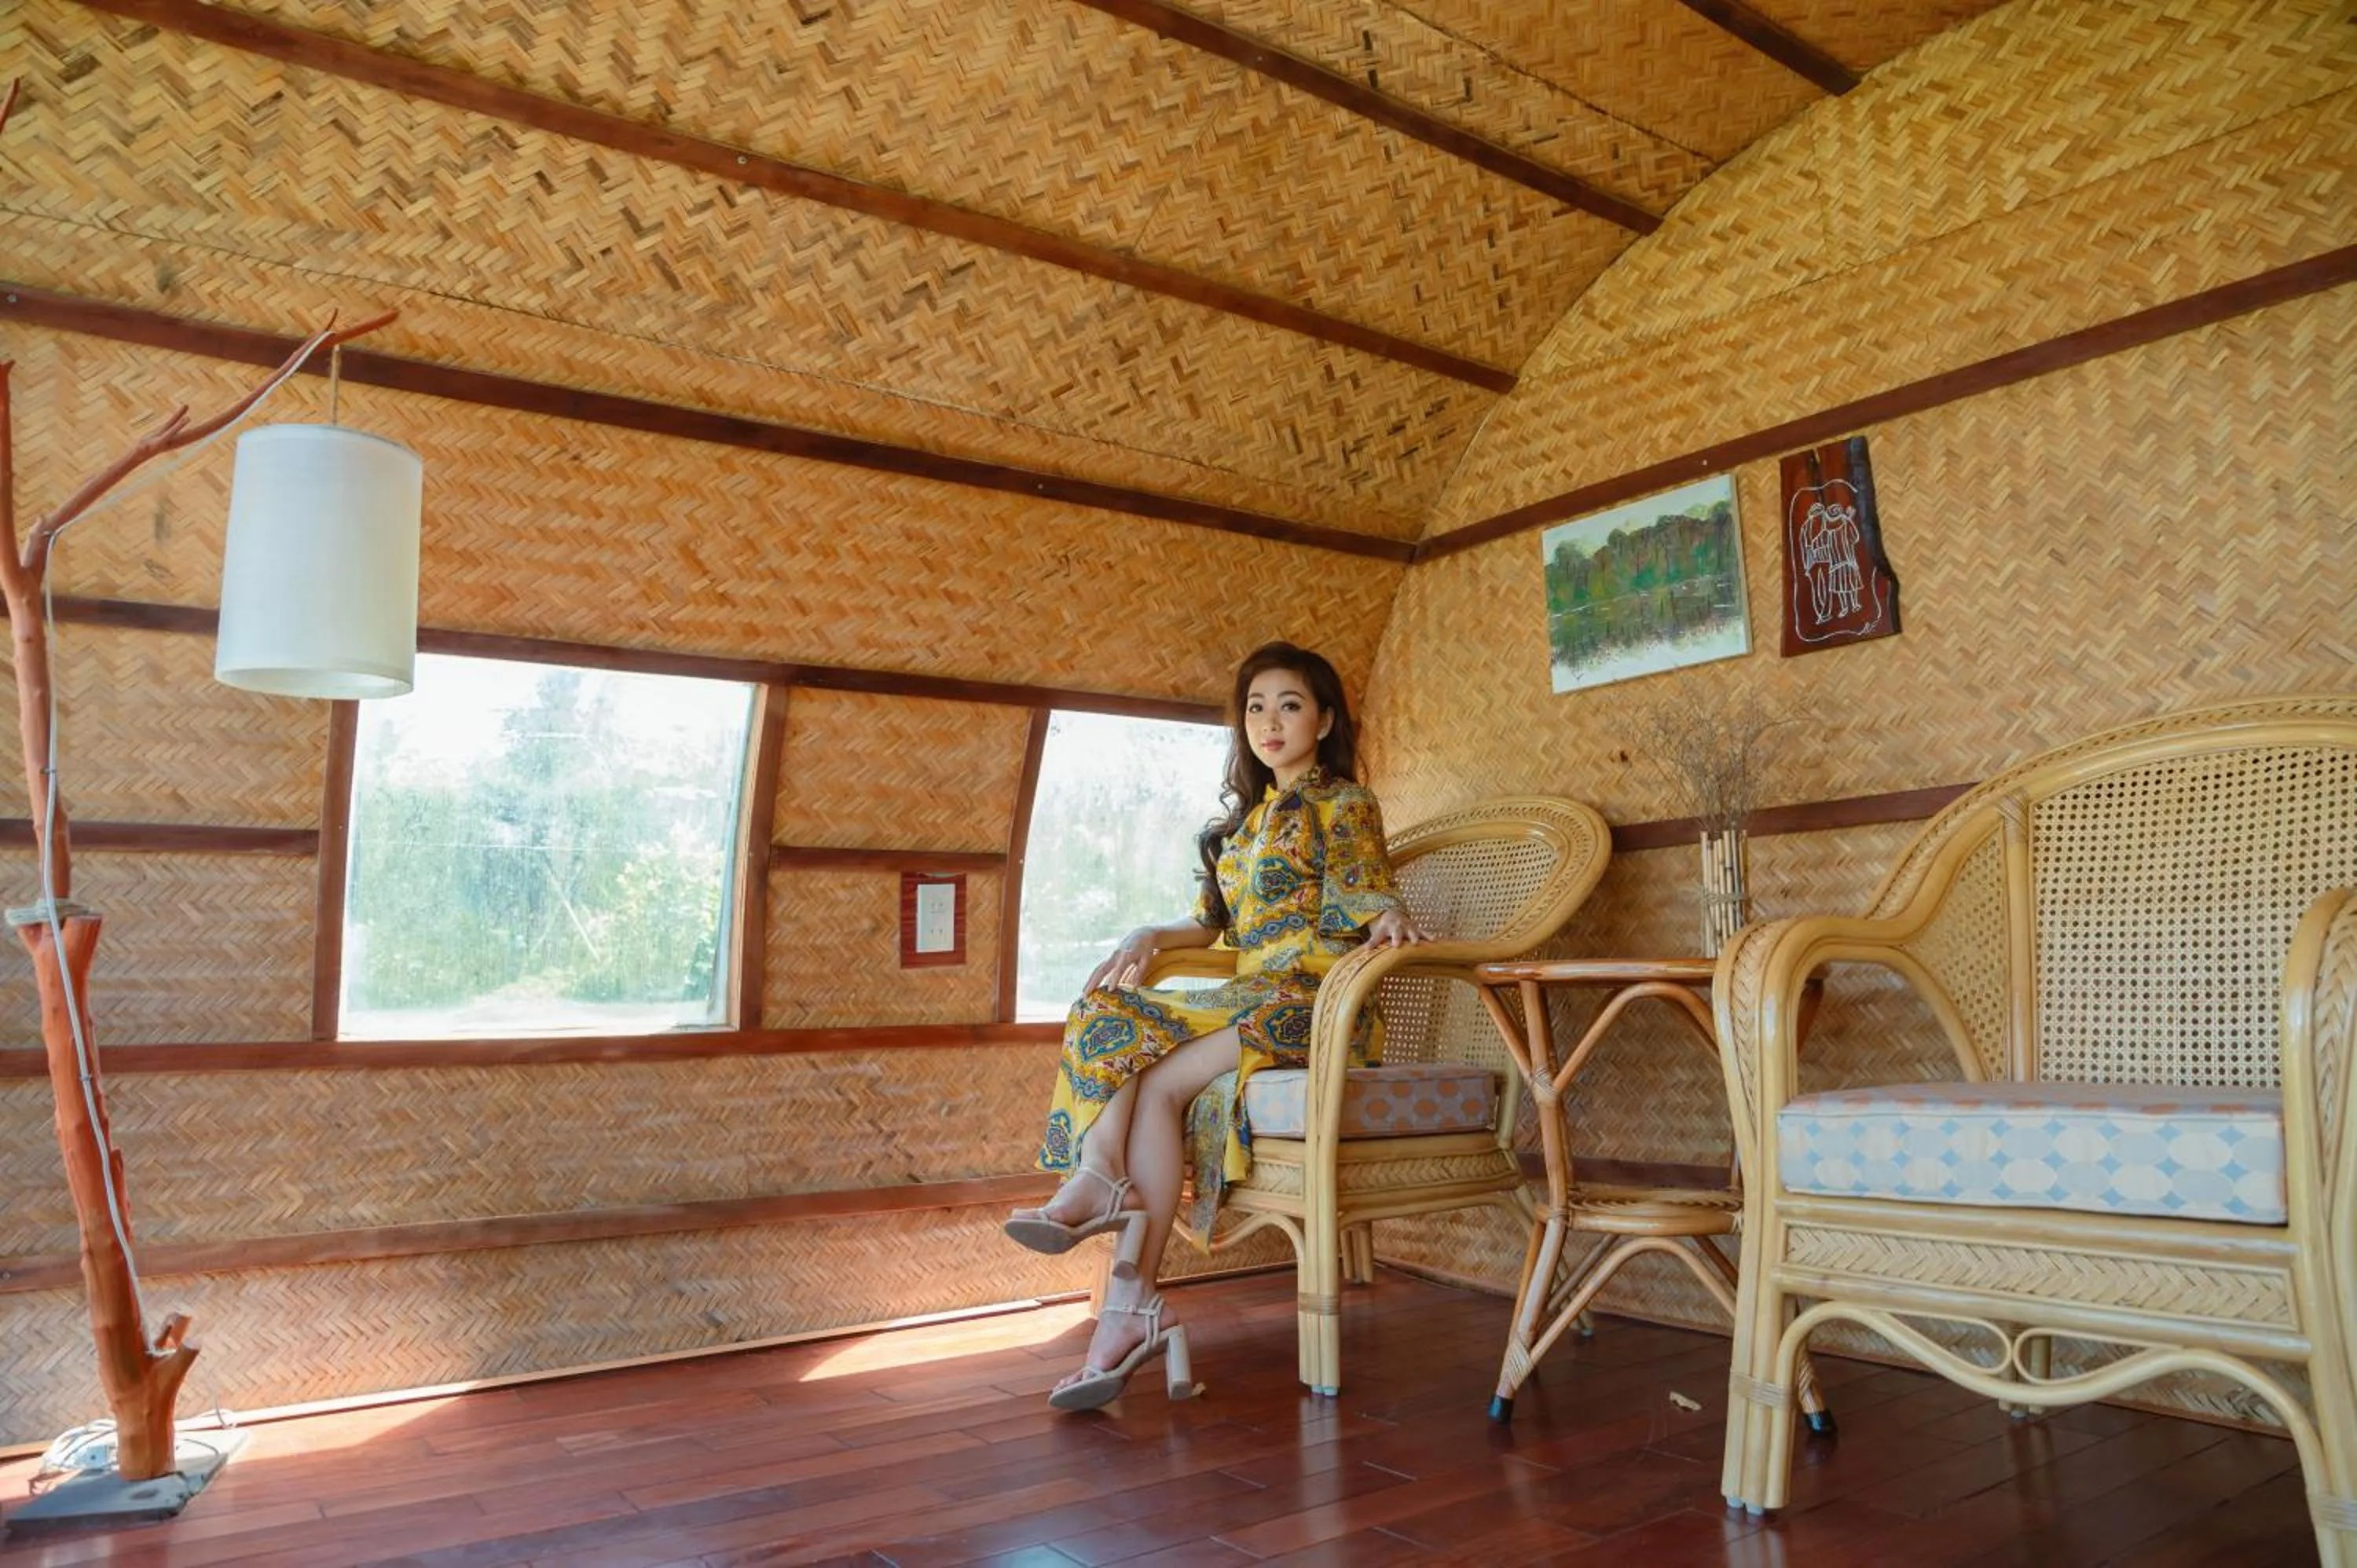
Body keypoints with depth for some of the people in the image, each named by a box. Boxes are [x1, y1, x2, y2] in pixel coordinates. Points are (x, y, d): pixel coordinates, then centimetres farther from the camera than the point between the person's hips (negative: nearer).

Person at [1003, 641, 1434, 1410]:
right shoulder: (1245, 819, 25)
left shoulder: (1344, 803, 5)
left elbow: (1360, 907, -6)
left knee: (1157, 1079, -30)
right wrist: (1148, 937, 1)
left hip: (1312, 1007, -6)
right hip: (1249, 999, 6)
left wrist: (1389, 921, -30)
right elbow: (1209, 923, 21)